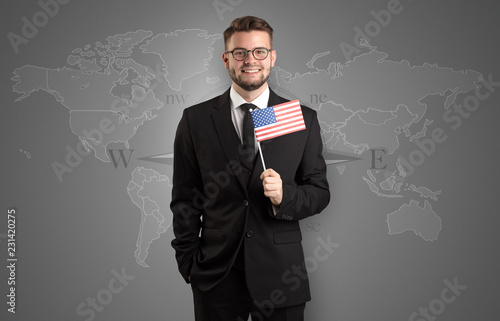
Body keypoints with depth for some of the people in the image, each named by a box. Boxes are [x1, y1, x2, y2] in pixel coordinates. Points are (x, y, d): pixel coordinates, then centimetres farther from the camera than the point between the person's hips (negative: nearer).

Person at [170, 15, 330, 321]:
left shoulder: (303, 119, 2)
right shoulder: (196, 120, 2)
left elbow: (320, 192, 4)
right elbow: (185, 199, 5)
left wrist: (284, 195, -16)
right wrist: (188, 262, 1)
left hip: (280, 275, 0)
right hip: (216, 275, 0)